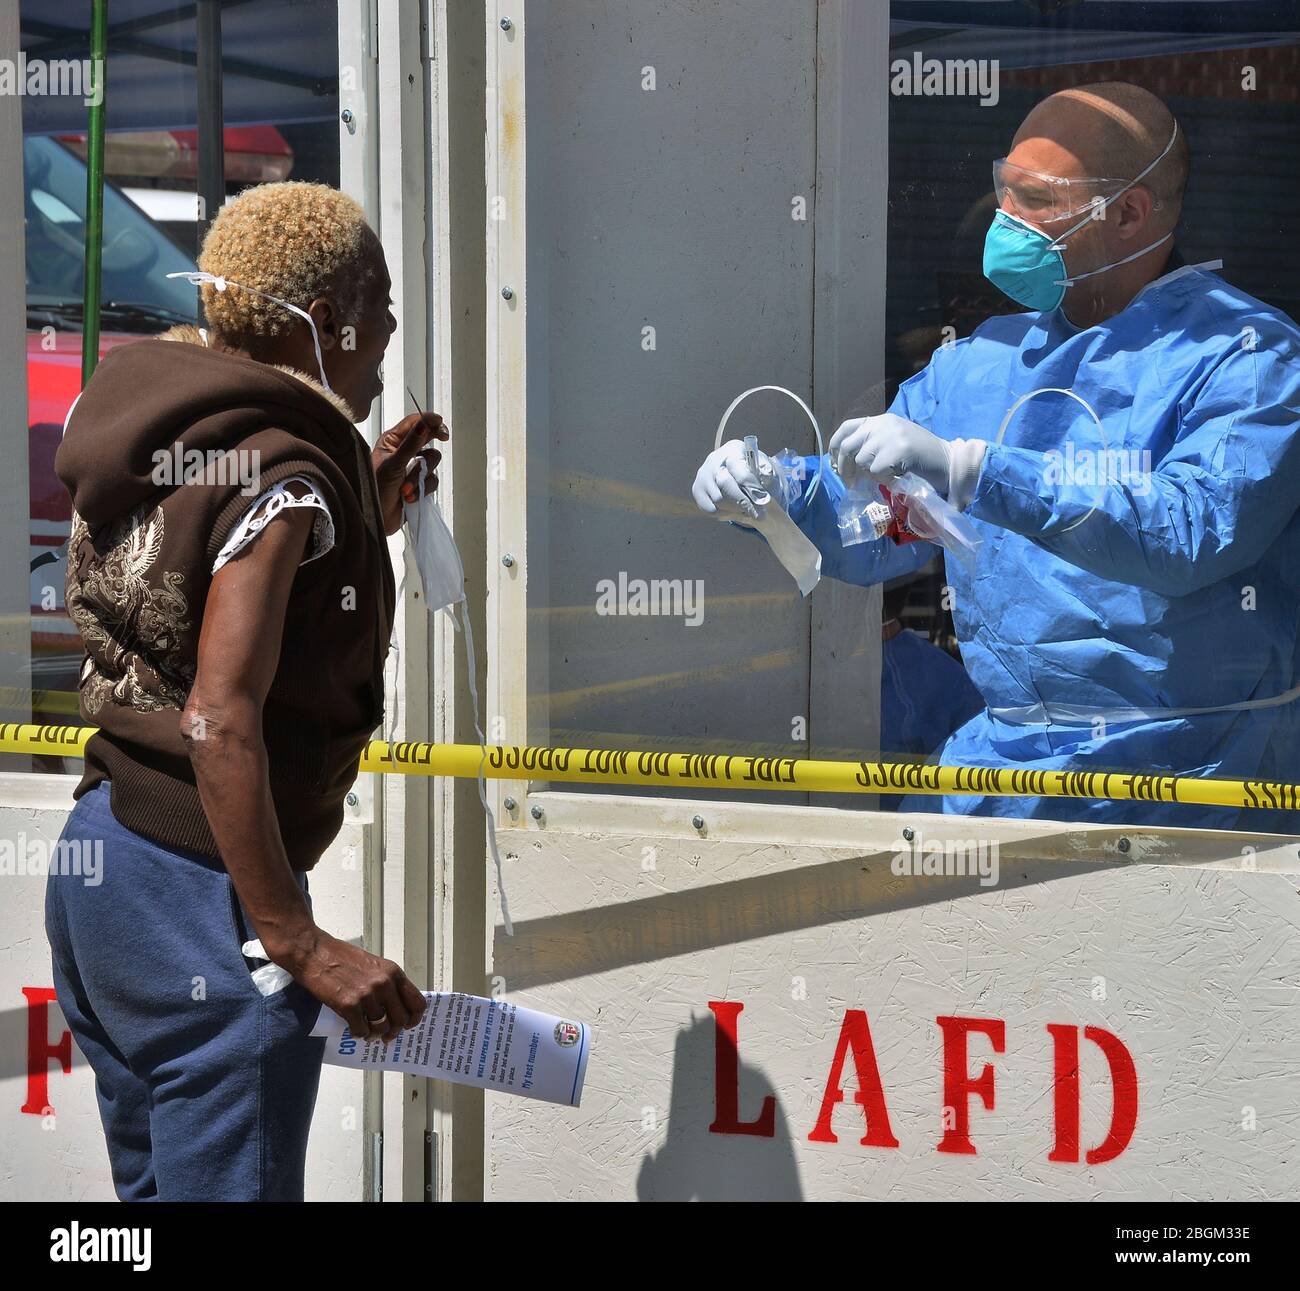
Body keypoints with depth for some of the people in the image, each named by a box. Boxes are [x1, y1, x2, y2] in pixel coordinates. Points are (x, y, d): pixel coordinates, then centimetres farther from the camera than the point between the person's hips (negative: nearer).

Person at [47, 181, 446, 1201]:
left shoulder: (175, 441, 12)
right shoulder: (284, 474, -15)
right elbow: (221, 718, -25)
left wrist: (363, 518, 19)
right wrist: (299, 944, -27)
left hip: (100, 852, 10)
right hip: (201, 886, -10)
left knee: (157, 1191, 18)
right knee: (233, 1186, -4)